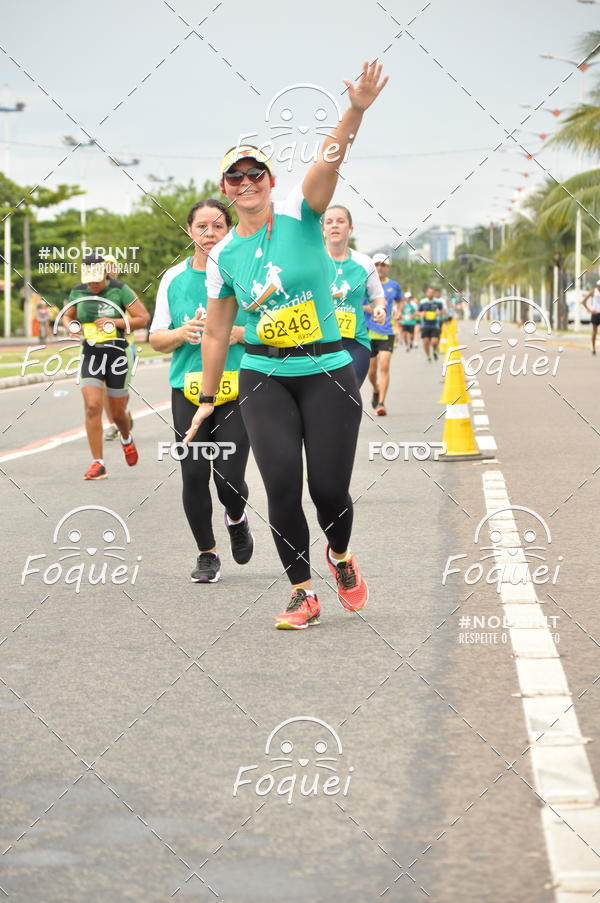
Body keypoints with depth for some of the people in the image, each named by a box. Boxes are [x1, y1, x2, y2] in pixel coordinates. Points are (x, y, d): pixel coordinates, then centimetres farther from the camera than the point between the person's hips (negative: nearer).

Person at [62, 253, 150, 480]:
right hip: (90, 355, 2)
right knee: (92, 407, -15)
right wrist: (72, 327, -4)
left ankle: (126, 440, 45)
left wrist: (115, 322, -19)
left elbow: (143, 317, -7)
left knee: (118, 412, 9)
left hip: (117, 354, -2)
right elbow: (67, 316, 19)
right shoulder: (78, 292, 3)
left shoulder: (120, 290, -9)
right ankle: (97, 463, -11)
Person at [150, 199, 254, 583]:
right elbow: (156, 339, 11)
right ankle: (207, 554, 18)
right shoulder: (174, 278, 7)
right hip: (189, 389, 2)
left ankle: (237, 519, 26)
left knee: (229, 477, -10)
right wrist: (183, 333, -10)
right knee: (194, 476, -1)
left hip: (238, 389, -2)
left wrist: (239, 333, -13)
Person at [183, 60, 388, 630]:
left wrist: (356, 111, -41)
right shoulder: (223, 256, 5)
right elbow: (215, 333, 14)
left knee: (329, 487, -4)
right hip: (264, 377, 2)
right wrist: (206, 399, 18)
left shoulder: (300, 214, -4)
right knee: (282, 483, -12)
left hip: (327, 372, -2)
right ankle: (303, 594, 2)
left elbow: (329, 159, -23)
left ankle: (340, 556, 30)